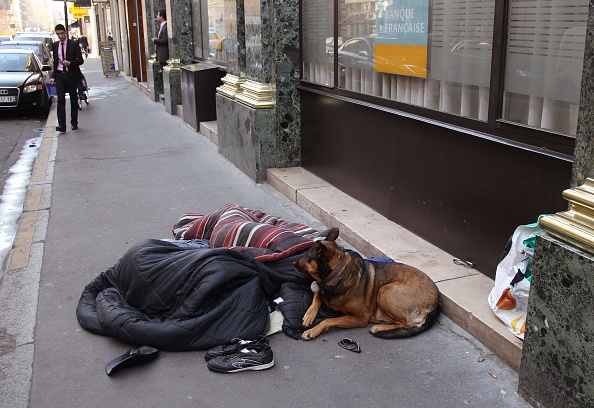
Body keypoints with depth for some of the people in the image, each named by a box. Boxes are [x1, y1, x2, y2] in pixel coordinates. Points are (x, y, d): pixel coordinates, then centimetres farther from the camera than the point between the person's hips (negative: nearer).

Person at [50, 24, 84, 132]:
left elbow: (81, 60, -4)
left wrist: (69, 63, -20)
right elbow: (55, 62, 15)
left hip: (72, 75, -2)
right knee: (60, 100, -8)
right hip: (59, 75, 2)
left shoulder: (73, 44, -3)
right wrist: (53, 76, 7)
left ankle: (74, 122, 22)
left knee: (73, 99, 9)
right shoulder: (54, 46, 9)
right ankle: (62, 125, -13)